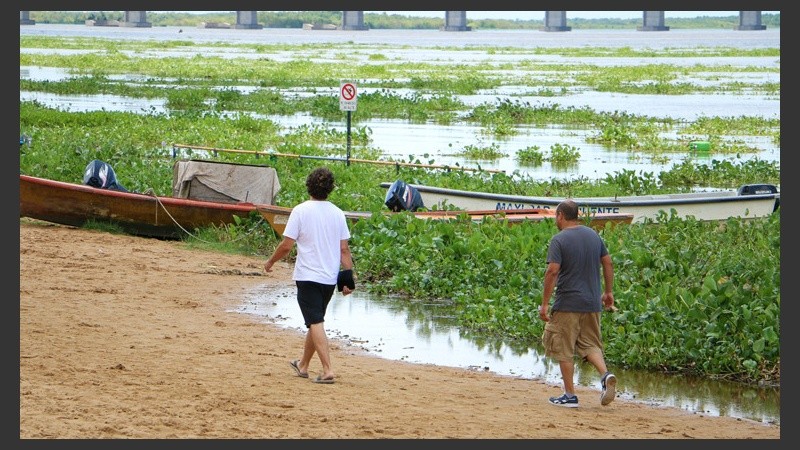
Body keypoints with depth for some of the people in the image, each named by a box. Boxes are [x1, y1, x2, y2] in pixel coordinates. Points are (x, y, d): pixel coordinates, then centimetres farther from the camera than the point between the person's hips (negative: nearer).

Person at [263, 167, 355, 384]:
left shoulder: (301, 211, -9)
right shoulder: (337, 213, 4)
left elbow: (287, 245, -10)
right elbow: (344, 248, 4)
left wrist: (271, 261, 7)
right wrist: (348, 277, 7)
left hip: (308, 276, -5)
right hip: (330, 277, 5)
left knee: (316, 324, -8)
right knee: (315, 321, 19)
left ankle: (327, 370, -18)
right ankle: (303, 365, 33)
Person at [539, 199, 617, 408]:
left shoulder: (559, 240, -10)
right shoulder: (593, 235, 9)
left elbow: (552, 271, -17)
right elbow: (608, 263, 13)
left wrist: (544, 304, -14)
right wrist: (608, 292, 22)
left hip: (567, 304, -6)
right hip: (592, 303, 6)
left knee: (564, 350, 4)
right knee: (590, 345, 14)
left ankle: (570, 395, 6)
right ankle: (606, 374, -13)